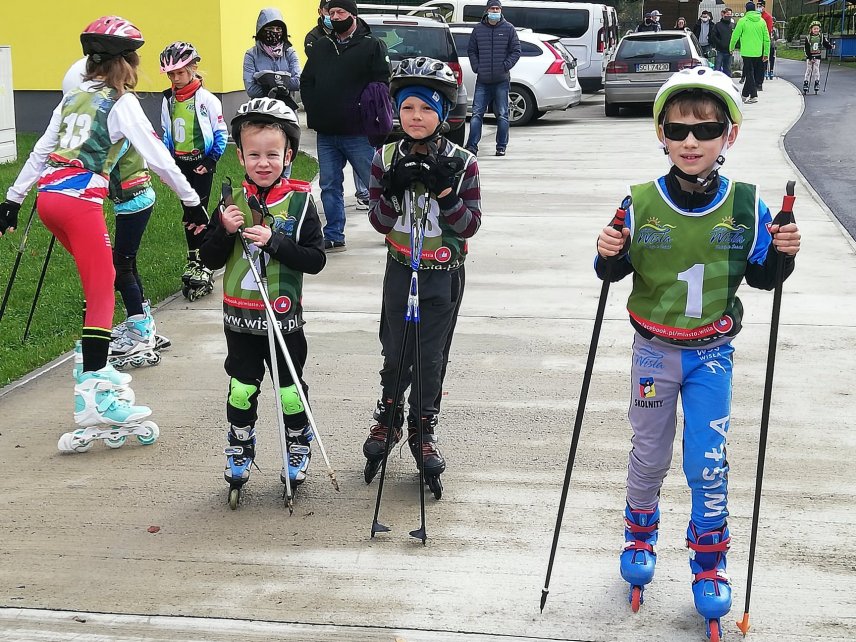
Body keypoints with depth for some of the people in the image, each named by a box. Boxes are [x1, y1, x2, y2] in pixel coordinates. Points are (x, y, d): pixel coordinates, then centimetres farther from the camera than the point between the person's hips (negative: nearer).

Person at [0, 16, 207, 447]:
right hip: (81, 200, -7)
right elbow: (156, 156, -5)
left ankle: (96, 367, 25)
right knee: (102, 292, -8)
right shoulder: (121, 102, -1)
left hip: (48, 196, 7)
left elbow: (40, 151, 21)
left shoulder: (74, 97, 19)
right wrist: (191, 201, 2)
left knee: (98, 279, 21)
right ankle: (92, 394, -17)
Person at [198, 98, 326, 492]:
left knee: (290, 389, 10)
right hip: (240, 316, 2)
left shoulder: (300, 201, -8)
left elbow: (316, 260, -13)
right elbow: (209, 260, 3)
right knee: (241, 388, 11)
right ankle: (239, 451, 28)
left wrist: (274, 241, -23)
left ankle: (298, 451, 30)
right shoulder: (232, 201, 0)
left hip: (283, 316, -2)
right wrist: (224, 231, -16)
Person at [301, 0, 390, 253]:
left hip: (358, 134, -5)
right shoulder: (319, 47, 13)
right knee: (329, 185, 8)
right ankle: (334, 237, 17)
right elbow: (306, 82, 18)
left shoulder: (372, 46, -3)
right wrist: (314, 111, 5)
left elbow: (383, 83, -6)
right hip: (326, 134, 5)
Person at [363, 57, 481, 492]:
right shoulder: (386, 158, -4)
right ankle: (388, 418, 34)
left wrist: (444, 191, -24)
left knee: (431, 359, 5)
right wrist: (394, 190, -22)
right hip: (401, 271, 1)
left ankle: (423, 429, 23)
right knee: (395, 354, 10)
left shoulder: (461, 163, -9)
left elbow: (469, 226, -9)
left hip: (444, 275, -1)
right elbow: (379, 222, -3)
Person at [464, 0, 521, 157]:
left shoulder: (508, 29, 3)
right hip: (482, 81, 2)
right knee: (477, 114, -2)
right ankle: (472, 146, -2)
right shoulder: (478, 29, 8)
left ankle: (501, 147, 10)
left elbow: (516, 51, 3)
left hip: (501, 80, -2)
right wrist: (476, 67, 0)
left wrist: (505, 66, -9)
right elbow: (471, 51, 14)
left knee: (502, 115, 3)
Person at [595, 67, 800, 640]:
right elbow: (615, 272, -2)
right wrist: (609, 255, -23)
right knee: (649, 456, 14)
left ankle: (709, 564, 20)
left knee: (709, 464, 2)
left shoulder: (745, 206, -10)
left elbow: (762, 277, 2)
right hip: (655, 351, 0)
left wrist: (783, 254, -18)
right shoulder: (641, 204, -11)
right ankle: (640, 535, 40)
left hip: (712, 354, 0)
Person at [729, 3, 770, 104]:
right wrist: (766, 53, 13)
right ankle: (745, 94, 21)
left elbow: (735, 36, -5)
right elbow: (767, 39, 7)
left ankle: (753, 96, -7)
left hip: (747, 52, -4)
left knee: (749, 74, 0)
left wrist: (731, 47, 13)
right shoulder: (762, 21, 6)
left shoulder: (743, 21, -7)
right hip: (758, 53, 4)